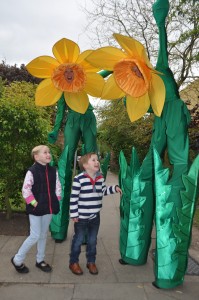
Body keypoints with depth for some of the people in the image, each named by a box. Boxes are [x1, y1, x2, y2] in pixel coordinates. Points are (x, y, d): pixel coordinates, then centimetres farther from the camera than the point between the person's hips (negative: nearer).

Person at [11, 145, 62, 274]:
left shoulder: (53, 170, 2)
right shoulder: (32, 171, -15)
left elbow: (58, 187, 9)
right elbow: (25, 191, -15)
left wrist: (56, 202, 4)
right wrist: (34, 204, -15)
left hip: (49, 208, 6)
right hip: (36, 209, -6)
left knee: (43, 235, 16)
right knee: (35, 236, -2)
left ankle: (40, 260, 33)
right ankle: (17, 260, 19)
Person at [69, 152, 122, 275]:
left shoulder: (100, 178, 0)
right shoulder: (79, 179, -18)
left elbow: (103, 191, 16)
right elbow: (73, 198, -14)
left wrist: (114, 188, 3)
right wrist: (74, 214, -12)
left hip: (95, 217, 5)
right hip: (81, 217, -5)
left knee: (92, 241, 18)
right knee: (78, 240, 12)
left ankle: (91, 262, 37)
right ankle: (74, 262, 31)